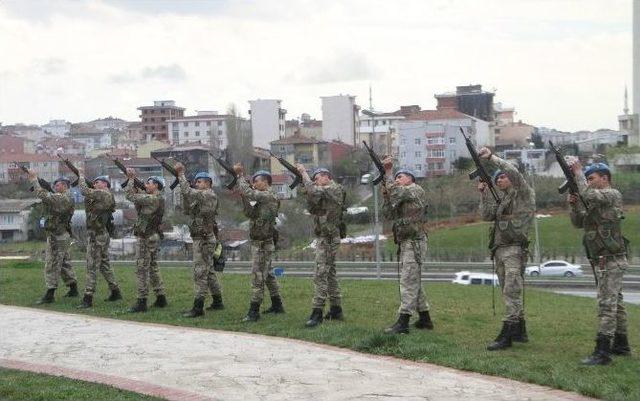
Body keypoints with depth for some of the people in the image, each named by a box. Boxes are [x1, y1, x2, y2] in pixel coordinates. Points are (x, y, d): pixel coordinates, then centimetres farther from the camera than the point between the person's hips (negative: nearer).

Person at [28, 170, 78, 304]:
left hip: (57, 236, -10)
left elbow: (42, 195, -23)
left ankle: (49, 294, -5)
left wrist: (34, 179, -14)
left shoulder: (62, 199, -17)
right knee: (64, 263, 18)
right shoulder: (67, 198, 14)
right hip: (62, 235, 10)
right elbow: (47, 195, 16)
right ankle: (73, 289, 25)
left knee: (52, 265, -7)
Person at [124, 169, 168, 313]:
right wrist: (135, 187, 10)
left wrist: (131, 179, -2)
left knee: (142, 269, -6)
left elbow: (130, 195, -15)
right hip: (154, 237, 10)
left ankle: (141, 302, -6)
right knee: (153, 268, 17)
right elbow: (137, 202, 18)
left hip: (147, 238, -10)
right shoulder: (159, 199, 12)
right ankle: (161, 298, 21)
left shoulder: (152, 199, -18)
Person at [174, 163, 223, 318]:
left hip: (203, 239, -10)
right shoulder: (210, 196, 15)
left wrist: (181, 174, -11)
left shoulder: (206, 195, -15)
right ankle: (217, 301, 26)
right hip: (208, 237, 10)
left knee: (200, 272, -9)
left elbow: (187, 192, -19)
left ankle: (198, 307, -9)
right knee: (209, 271, 18)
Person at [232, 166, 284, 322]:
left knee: (258, 276, -10)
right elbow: (250, 213, 15)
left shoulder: (268, 196, -14)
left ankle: (254, 311, -9)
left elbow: (247, 192, -22)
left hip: (263, 243, -10)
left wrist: (240, 175, -9)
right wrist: (244, 197, 4)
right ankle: (277, 305, 27)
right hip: (260, 242, 10)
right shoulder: (264, 198, 16)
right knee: (267, 274, 17)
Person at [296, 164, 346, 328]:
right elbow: (313, 208, 20)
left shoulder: (334, 189, -12)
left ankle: (317, 313, -14)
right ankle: (336, 310, 21)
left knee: (320, 274, -12)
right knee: (330, 273, 14)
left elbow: (313, 190, -27)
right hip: (328, 237, 10)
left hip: (327, 238, -10)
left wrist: (303, 172, -15)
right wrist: (308, 194, 4)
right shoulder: (326, 192, 17)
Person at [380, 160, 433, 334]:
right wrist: (386, 195, 3)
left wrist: (388, 172, -4)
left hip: (414, 243, -10)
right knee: (414, 282, 14)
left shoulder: (416, 190, -5)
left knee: (408, 281, -12)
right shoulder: (402, 197, 21)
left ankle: (403, 322, -14)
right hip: (406, 243, 10)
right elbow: (389, 215, 13)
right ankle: (425, 319, 22)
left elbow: (395, 190, -16)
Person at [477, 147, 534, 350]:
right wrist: (483, 193, 5)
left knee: (512, 292, -13)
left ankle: (506, 335, -18)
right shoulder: (502, 199, 22)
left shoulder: (524, 194, 1)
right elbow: (487, 215, 12)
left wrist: (491, 157, -11)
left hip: (515, 250, -9)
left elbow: (514, 172, -14)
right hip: (499, 250, 9)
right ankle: (520, 331, 20)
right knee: (511, 293, 12)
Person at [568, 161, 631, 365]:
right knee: (615, 303, 16)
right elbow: (579, 222, 17)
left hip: (610, 261, -10)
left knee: (607, 304, -13)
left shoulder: (612, 195, -10)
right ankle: (621, 345, 25)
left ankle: (602, 352, -16)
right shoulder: (596, 201, 19)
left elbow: (588, 194, -27)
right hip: (604, 261, 10)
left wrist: (578, 172, -15)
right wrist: (574, 205, 0)